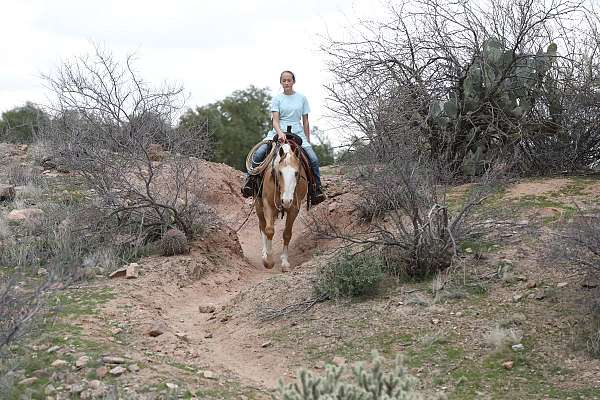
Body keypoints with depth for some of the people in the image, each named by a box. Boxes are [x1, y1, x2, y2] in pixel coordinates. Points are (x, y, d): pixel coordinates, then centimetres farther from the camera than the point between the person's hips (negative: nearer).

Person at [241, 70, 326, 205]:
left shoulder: (302, 98, 11)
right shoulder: (277, 99, 6)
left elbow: (305, 122, 14)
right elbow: (275, 120, -6)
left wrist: (307, 141, 9)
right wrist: (280, 133, -26)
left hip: (297, 133, 1)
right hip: (279, 132, -1)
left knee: (313, 159, -20)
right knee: (259, 153, -24)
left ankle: (316, 190, -8)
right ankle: (250, 181, -10)